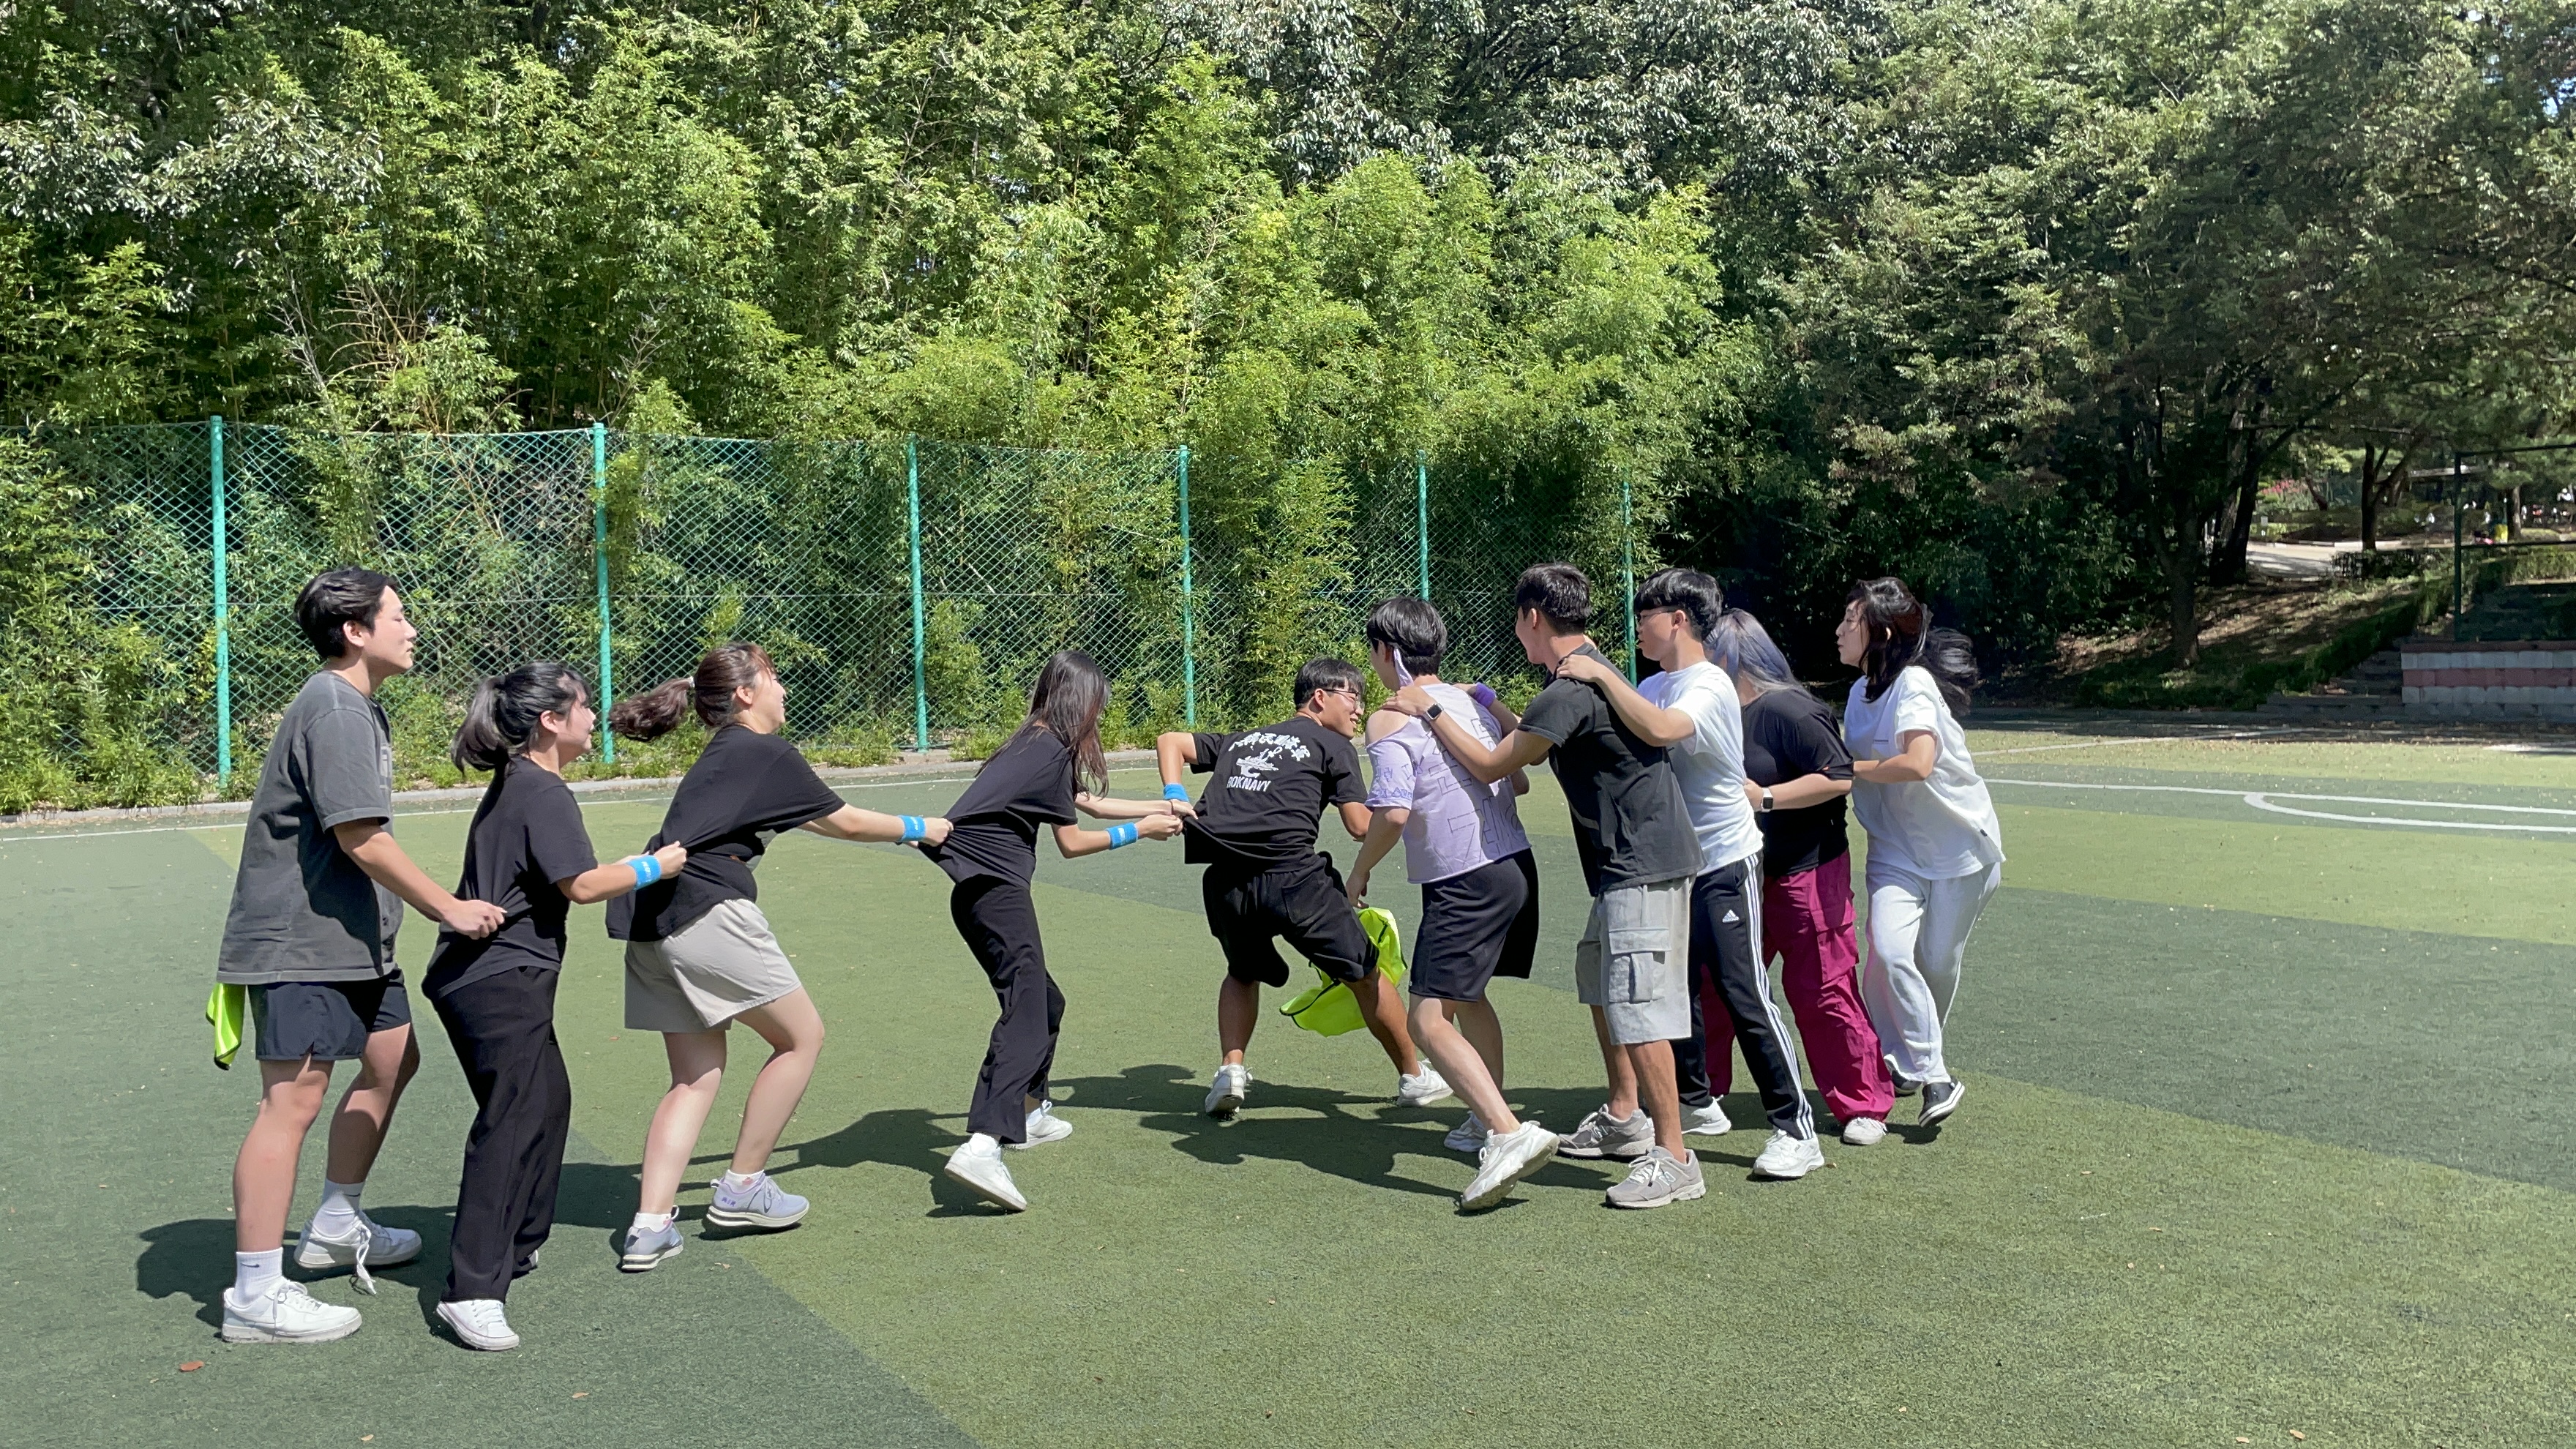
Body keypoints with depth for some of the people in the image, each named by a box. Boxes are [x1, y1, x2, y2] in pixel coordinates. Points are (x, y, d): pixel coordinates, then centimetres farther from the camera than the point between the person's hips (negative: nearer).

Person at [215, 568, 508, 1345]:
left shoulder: (360, 708, 15)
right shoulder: (333, 710, -18)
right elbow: (361, 839, -22)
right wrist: (450, 909, -15)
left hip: (352, 938, 11)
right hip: (298, 942, -11)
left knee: (392, 1059, 18)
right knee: (294, 1100, -9)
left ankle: (336, 1225, 34)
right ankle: (256, 1295, -3)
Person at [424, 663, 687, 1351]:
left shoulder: (515, 785, 17)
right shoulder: (542, 792, -13)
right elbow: (582, 886, -17)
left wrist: (629, 866, 19)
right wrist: (653, 867, -4)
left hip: (482, 977, 11)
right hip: (501, 981, -11)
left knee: (547, 1101, 21)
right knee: (511, 1124, -14)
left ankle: (519, 1243, 35)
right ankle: (473, 1291, -17)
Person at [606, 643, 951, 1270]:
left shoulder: (724, 754, 25)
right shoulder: (767, 753, -1)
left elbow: (819, 820, 34)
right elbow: (847, 824, 8)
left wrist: (905, 829, 42)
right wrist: (919, 829, 24)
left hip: (650, 924, 9)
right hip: (706, 911, -9)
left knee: (695, 1077, 13)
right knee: (802, 1036, 6)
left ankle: (650, 1225, 3)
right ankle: (741, 1189, 12)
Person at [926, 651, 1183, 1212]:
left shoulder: (1033, 744, 18)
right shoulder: (1053, 751, -9)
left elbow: (1087, 801, 29)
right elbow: (1072, 842, -2)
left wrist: (1159, 806, 36)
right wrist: (1139, 831, 10)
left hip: (977, 891, 10)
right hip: (996, 887, -10)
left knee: (1044, 1001, 24)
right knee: (1025, 1010, -20)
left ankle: (1030, 1113, 39)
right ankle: (983, 1146, -36)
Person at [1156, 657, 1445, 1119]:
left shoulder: (1241, 740, 28)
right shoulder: (1333, 745, 12)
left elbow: (1169, 740, 27)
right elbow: (1361, 827, 3)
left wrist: (1175, 797, 12)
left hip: (1224, 882, 5)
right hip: (1291, 875, -5)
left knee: (1244, 973, 30)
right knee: (1364, 975, 12)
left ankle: (1231, 1068, 11)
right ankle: (1414, 1077, 23)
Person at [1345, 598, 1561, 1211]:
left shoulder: (1389, 720, -10)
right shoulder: (1476, 697, 11)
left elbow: (1392, 813, -22)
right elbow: (1520, 782, 17)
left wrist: (1359, 872, -6)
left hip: (1465, 884, -9)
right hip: (1516, 867, 9)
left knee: (1429, 1019, -8)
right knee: (1467, 995, 26)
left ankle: (1511, 1133, -20)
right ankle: (1487, 1119, 35)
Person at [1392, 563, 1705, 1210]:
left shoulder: (1570, 692, -19)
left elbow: (1490, 765, -11)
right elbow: (1531, 747, 25)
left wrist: (1431, 711, -1)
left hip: (1642, 863, -11)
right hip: (1630, 862, 11)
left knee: (1637, 1007, -11)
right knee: (1600, 980, 21)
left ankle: (1673, 1160, -7)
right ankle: (1624, 1118, 30)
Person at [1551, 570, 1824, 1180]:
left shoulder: (1709, 687, -19)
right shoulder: (1655, 687, 9)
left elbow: (1661, 729, -38)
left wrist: (1602, 675, -31)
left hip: (1726, 864, -8)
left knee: (1744, 995, -9)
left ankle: (1796, 1130, -1)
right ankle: (1696, 1103, 30)